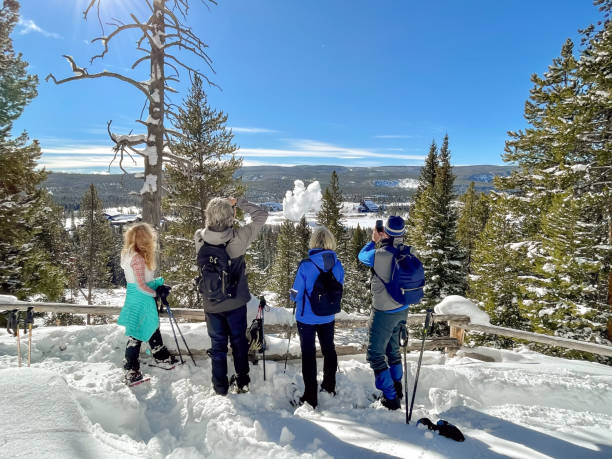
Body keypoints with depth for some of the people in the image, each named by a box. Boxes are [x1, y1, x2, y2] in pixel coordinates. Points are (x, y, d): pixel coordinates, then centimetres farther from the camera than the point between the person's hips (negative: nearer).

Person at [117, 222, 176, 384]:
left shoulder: (128, 254, 6)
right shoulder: (138, 258, -23)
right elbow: (141, 286, -22)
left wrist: (158, 282, 7)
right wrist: (155, 293, -10)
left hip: (134, 297, 10)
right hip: (141, 300, -10)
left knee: (152, 328, 21)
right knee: (137, 335, 2)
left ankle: (162, 358, 36)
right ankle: (131, 370, 13)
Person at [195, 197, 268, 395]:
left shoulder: (199, 238, -17)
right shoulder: (239, 238, -23)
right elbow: (261, 215, -12)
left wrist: (215, 212, -2)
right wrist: (238, 203, -8)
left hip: (211, 304, 1)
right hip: (236, 302, -1)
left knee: (217, 343, 17)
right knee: (239, 340, 19)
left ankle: (220, 386, 30)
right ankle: (242, 381, 34)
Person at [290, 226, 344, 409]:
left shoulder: (306, 265, -23)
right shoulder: (337, 265, -10)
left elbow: (296, 295, -16)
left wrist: (293, 294, 7)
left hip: (307, 318, -4)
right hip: (328, 317, 4)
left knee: (308, 354, 9)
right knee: (329, 349, 22)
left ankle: (310, 397, 17)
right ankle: (330, 387, 41)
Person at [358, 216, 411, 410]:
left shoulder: (378, 255, -26)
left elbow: (362, 256, -4)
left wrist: (373, 241, 10)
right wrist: (383, 242, 11)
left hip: (383, 313, -6)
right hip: (402, 310, 7)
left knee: (375, 353, 9)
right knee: (393, 348, 26)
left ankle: (390, 397, 14)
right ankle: (397, 386, 42)